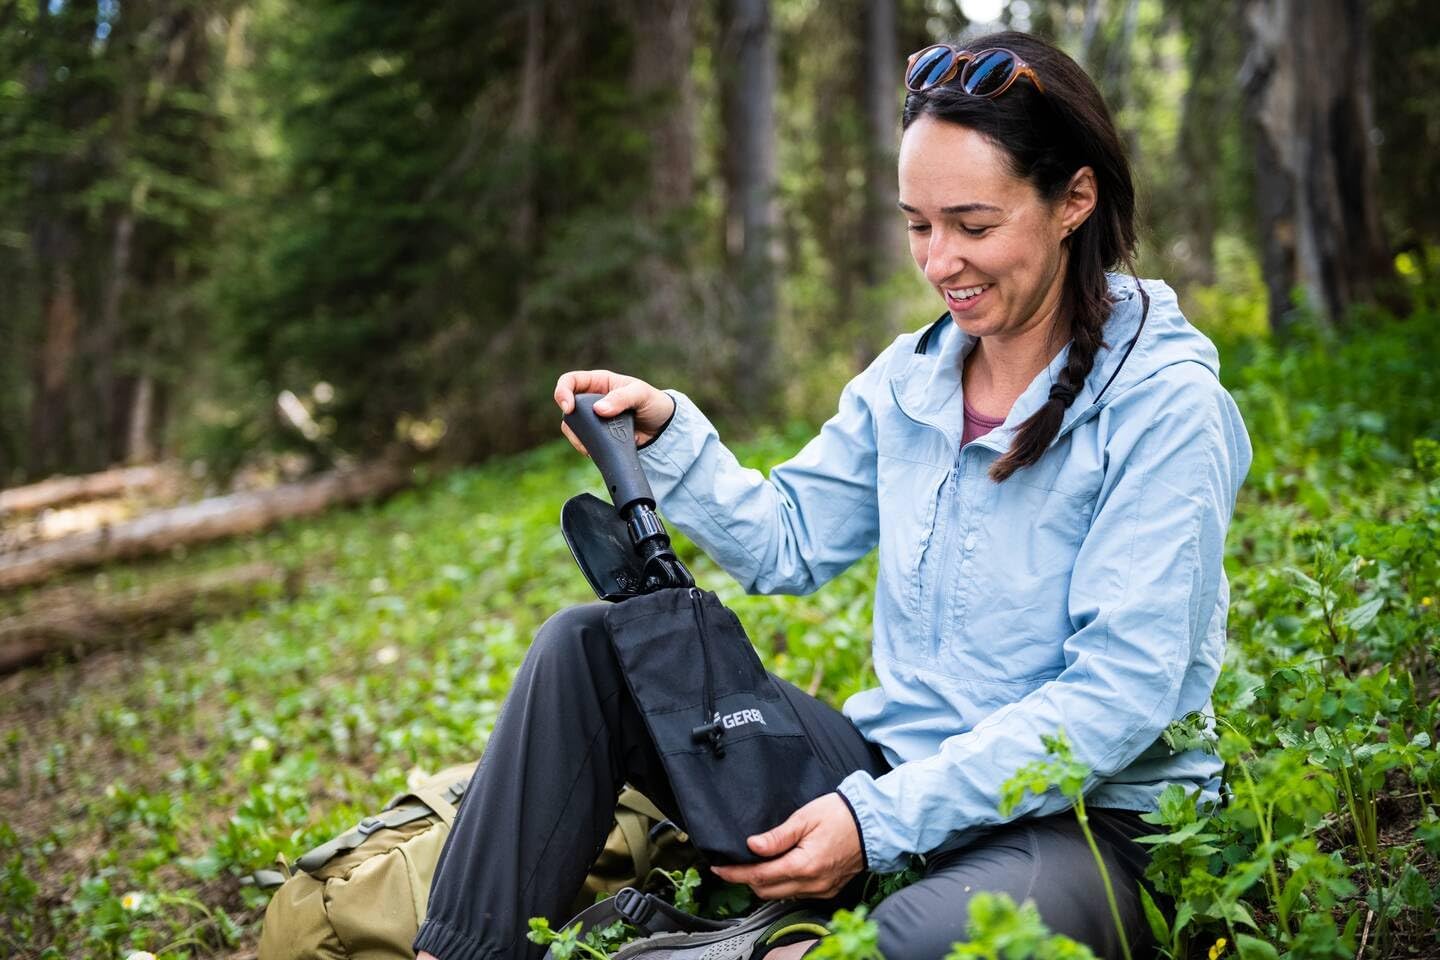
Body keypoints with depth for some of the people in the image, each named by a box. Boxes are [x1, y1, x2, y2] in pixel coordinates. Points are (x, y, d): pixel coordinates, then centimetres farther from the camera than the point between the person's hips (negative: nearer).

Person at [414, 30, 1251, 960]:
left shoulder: (1164, 402, -12)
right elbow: (787, 543, 14)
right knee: (587, 645, -6)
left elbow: (1122, 690, -18)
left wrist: (885, 819, -24)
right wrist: (666, 436, -2)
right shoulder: (909, 377, 8)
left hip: (1082, 816, -6)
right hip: (894, 763, 6)